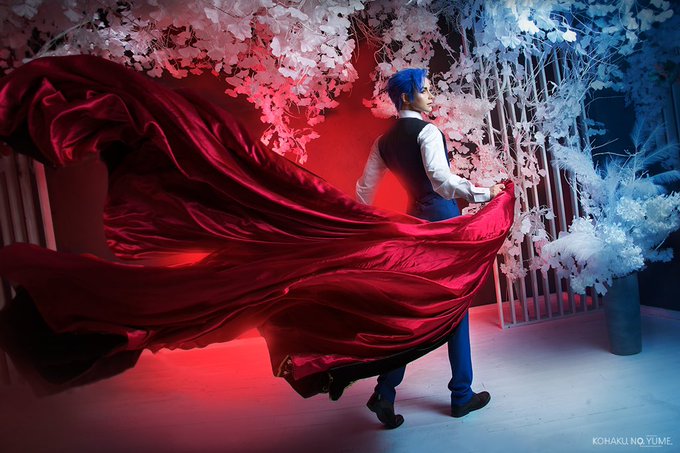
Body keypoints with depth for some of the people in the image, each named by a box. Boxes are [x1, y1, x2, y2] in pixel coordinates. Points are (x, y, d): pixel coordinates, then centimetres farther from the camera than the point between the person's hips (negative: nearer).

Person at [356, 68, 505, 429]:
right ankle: (462, 395, 19)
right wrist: (484, 193, -24)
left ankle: (385, 391, 9)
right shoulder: (427, 131, -11)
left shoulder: (384, 141, 10)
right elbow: (441, 179, -27)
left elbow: (365, 189, 12)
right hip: (443, 219, -6)